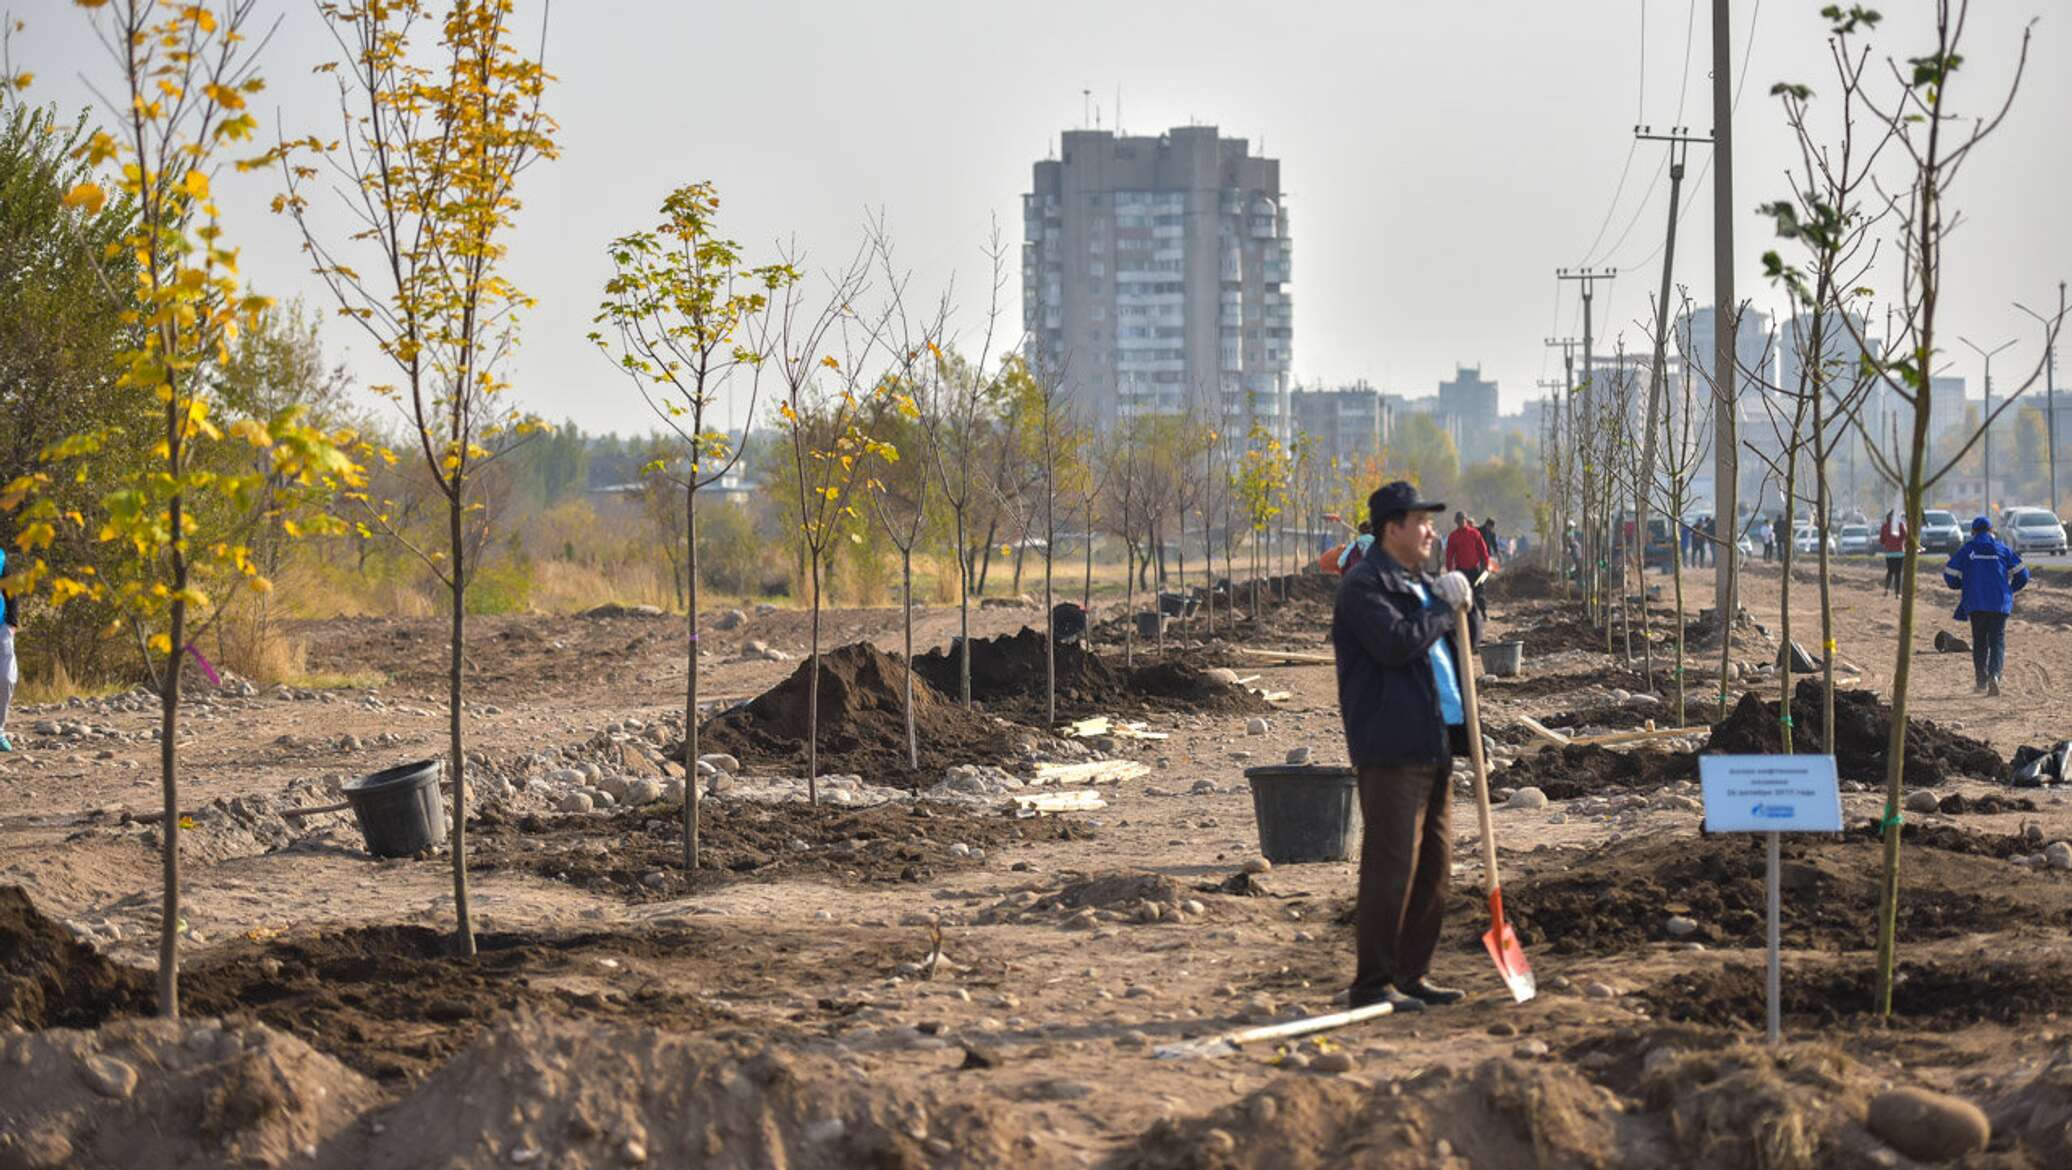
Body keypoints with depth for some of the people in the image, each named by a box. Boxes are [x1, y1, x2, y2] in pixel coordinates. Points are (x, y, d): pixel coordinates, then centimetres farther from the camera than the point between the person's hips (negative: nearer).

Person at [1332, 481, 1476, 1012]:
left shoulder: (1420, 583, 21)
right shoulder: (1364, 585, -10)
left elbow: (1456, 643, 29)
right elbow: (1396, 643, -24)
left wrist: (1464, 600, 9)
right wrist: (1446, 603, -13)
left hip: (1433, 743, 10)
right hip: (1391, 747, -10)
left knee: (1434, 865, 12)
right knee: (1391, 865, -10)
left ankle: (1411, 973, 20)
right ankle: (1373, 983, -6)